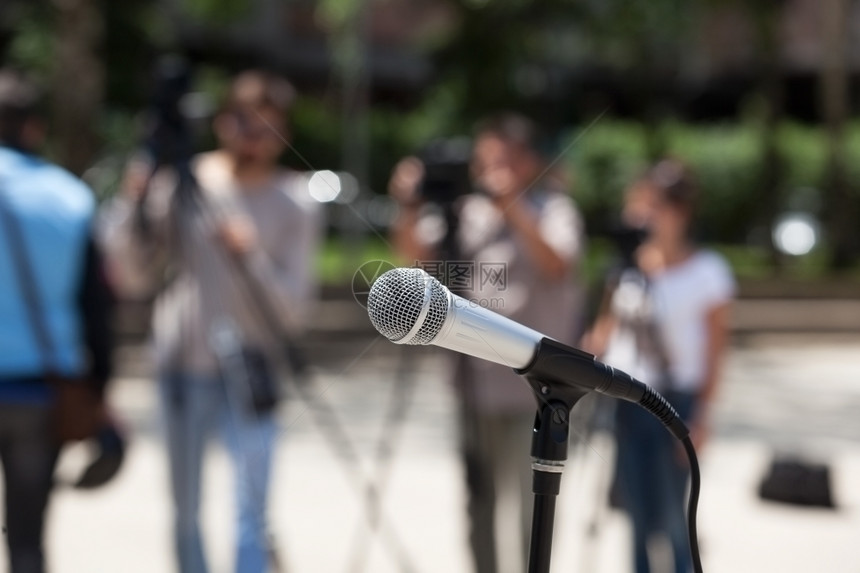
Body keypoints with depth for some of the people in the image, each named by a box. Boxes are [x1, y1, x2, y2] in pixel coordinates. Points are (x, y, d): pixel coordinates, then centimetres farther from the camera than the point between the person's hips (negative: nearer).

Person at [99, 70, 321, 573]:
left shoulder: (294, 204, 0)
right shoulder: (179, 183, 2)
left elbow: (293, 311, -6)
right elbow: (136, 278, 4)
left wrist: (250, 254, -20)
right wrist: (134, 206, -8)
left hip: (248, 375, -2)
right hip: (181, 368, 2)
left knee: (251, 514, -10)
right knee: (186, 513, 9)